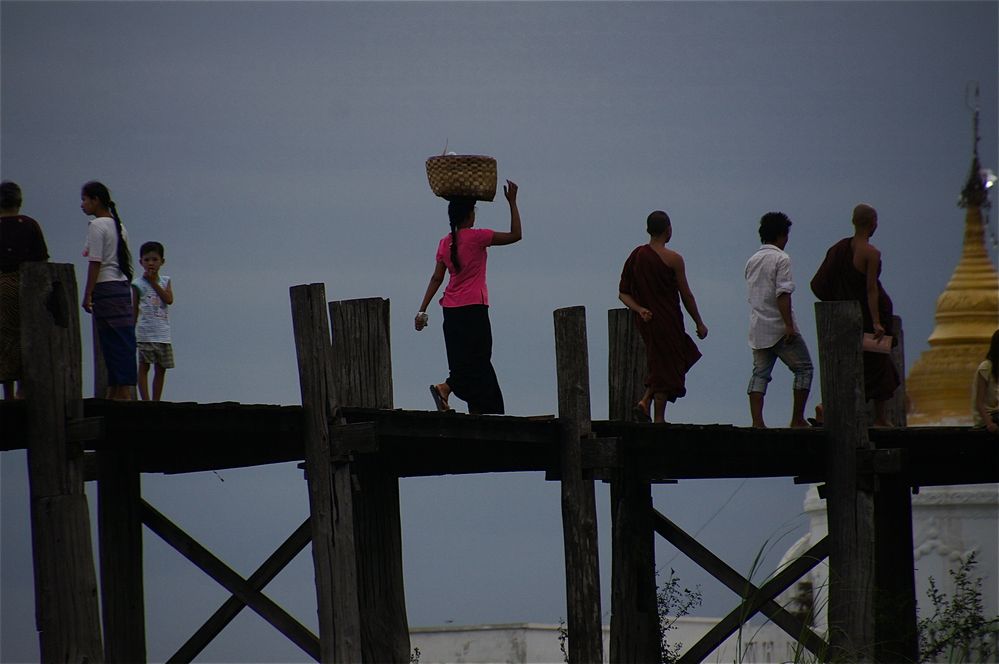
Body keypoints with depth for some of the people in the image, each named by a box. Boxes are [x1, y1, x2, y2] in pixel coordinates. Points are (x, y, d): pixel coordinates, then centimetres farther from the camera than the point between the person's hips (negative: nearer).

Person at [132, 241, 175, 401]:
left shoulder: (165, 281, 10)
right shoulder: (139, 283, 2)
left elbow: (169, 299, -7)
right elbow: (134, 309, 3)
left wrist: (154, 283, -6)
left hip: (163, 333, 4)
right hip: (146, 332, -4)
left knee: (161, 369, 6)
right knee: (144, 367, -6)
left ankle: (156, 401, 12)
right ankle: (145, 401, -7)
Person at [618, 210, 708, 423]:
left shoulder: (636, 256, 6)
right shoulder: (673, 259, -10)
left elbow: (623, 293, 5)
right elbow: (686, 296, -5)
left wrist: (639, 309, -5)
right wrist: (699, 324, 4)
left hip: (645, 321, 6)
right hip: (667, 321, -6)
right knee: (667, 367, 2)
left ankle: (645, 401, 3)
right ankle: (659, 418, 2)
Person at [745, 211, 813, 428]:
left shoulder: (752, 261, 14)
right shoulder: (781, 259, -10)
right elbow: (782, 294, -18)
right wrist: (789, 325, -20)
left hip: (758, 328, 7)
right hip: (779, 327, -7)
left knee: (760, 373, 5)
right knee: (803, 368, 4)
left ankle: (757, 421, -5)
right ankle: (797, 418, -1)